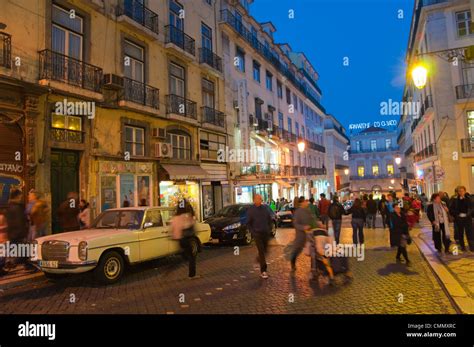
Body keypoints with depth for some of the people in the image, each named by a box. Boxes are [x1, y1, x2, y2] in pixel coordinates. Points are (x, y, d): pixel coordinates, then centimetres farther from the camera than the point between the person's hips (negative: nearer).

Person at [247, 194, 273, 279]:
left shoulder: (265, 208, 4)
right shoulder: (250, 210, -4)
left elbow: (270, 220, 13)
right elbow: (248, 223, 0)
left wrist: (269, 229, 5)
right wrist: (252, 232, -8)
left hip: (266, 233, 4)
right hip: (257, 233, -4)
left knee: (265, 250, 13)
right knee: (261, 251, -7)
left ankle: (259, 258, 45)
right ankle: (263, 271, 0)